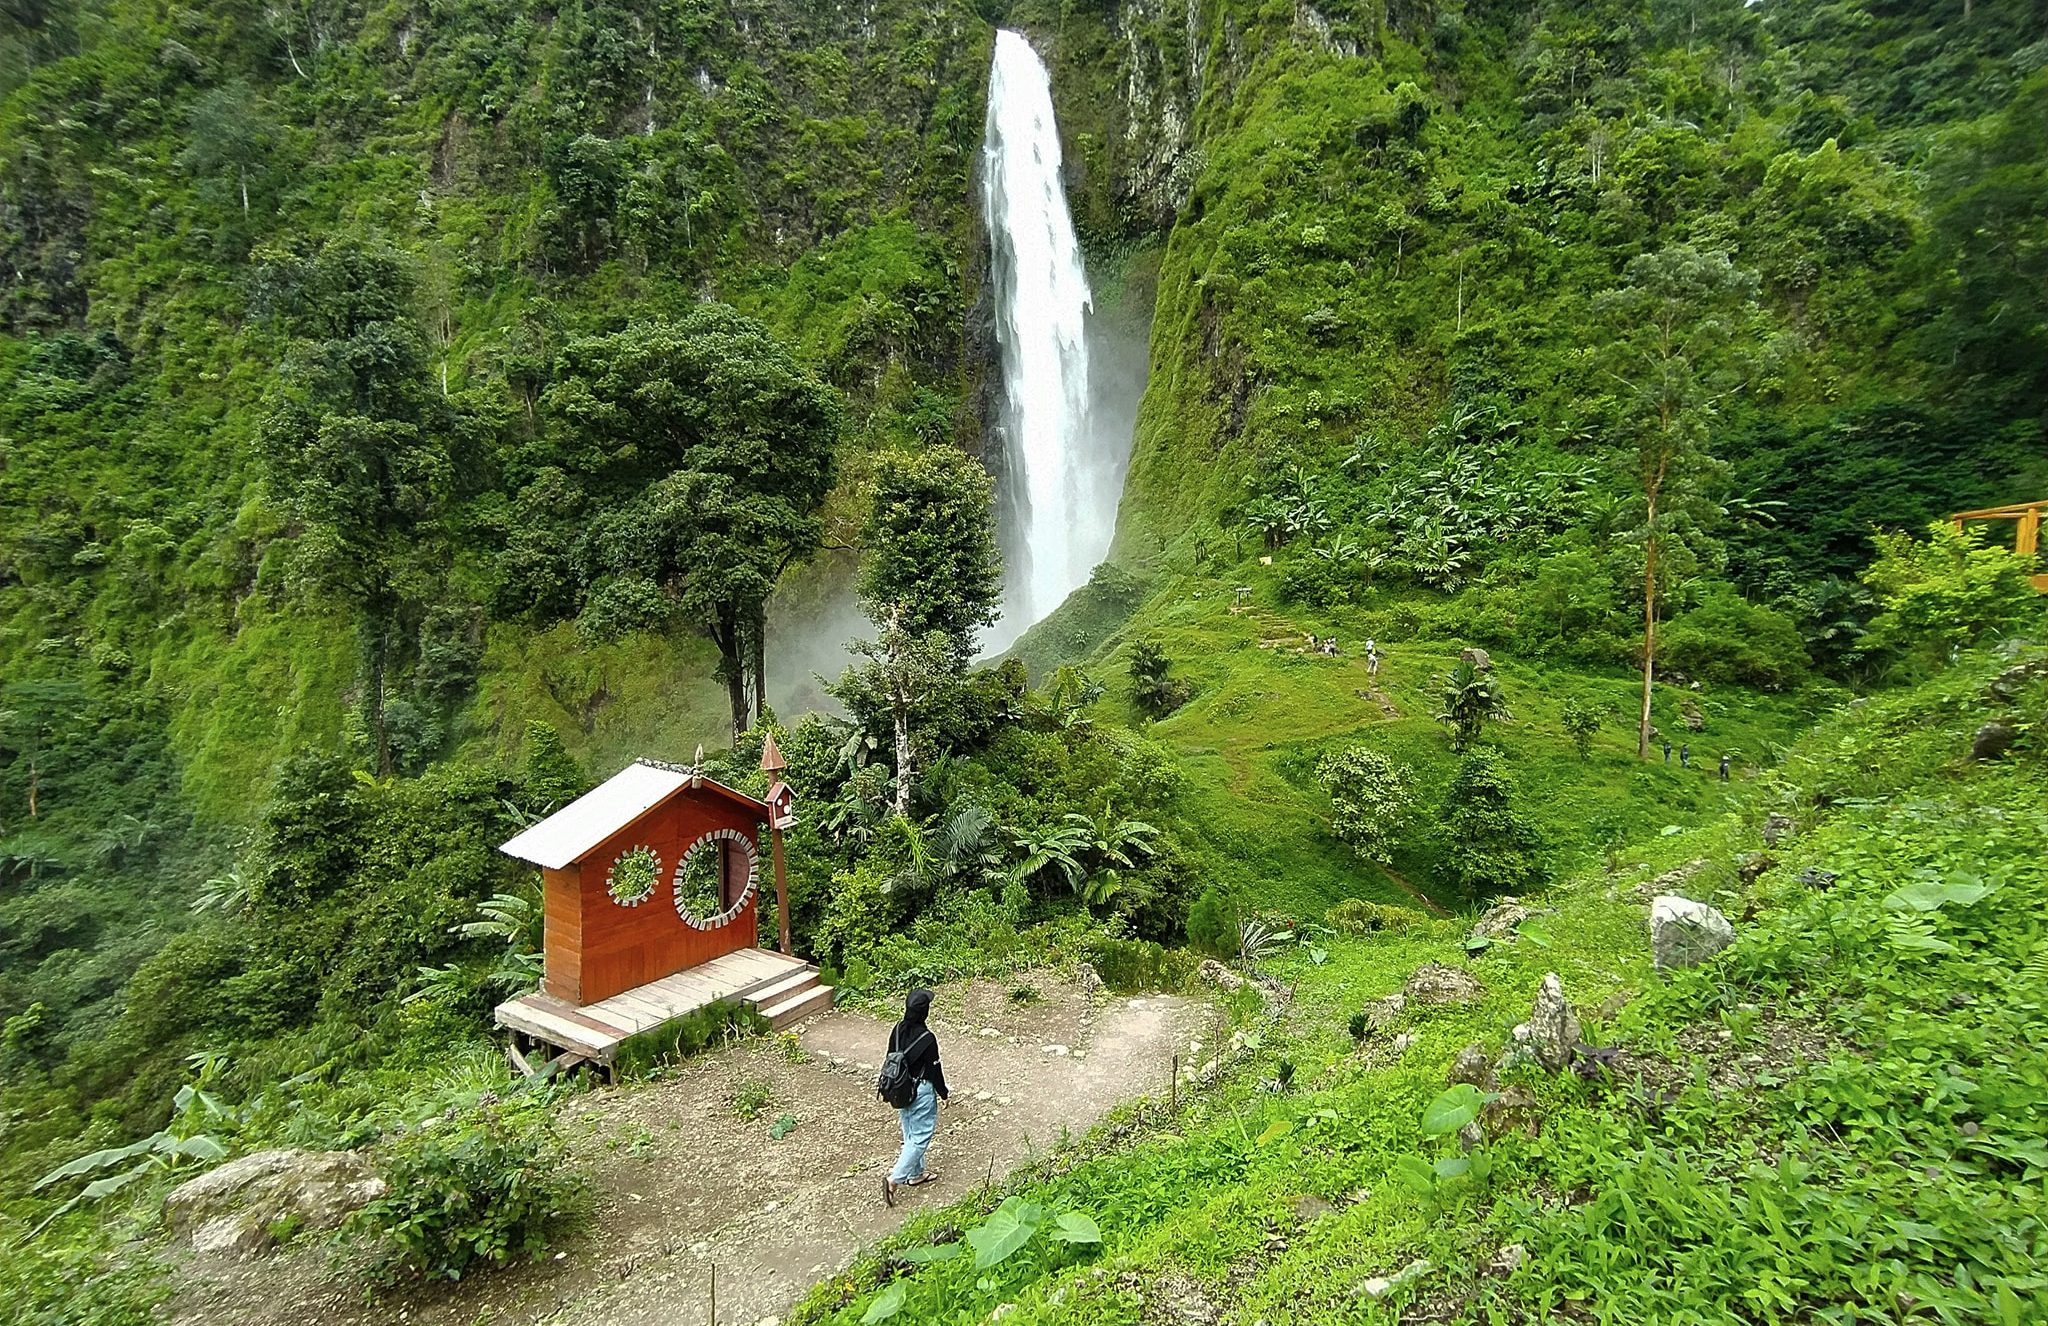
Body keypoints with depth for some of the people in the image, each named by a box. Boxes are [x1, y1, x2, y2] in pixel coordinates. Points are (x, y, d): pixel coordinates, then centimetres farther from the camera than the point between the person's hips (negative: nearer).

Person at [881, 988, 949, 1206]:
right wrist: (944, 1093, 1)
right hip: (921, 1091, -7)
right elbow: (934, 1070, -16)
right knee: (920, 1137, 6)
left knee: (910, 1134, 22)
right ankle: (894, 1179, 1)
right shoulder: (927, 1038, -26)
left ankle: (915, 1174, 36)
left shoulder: (897, 1030, -8)